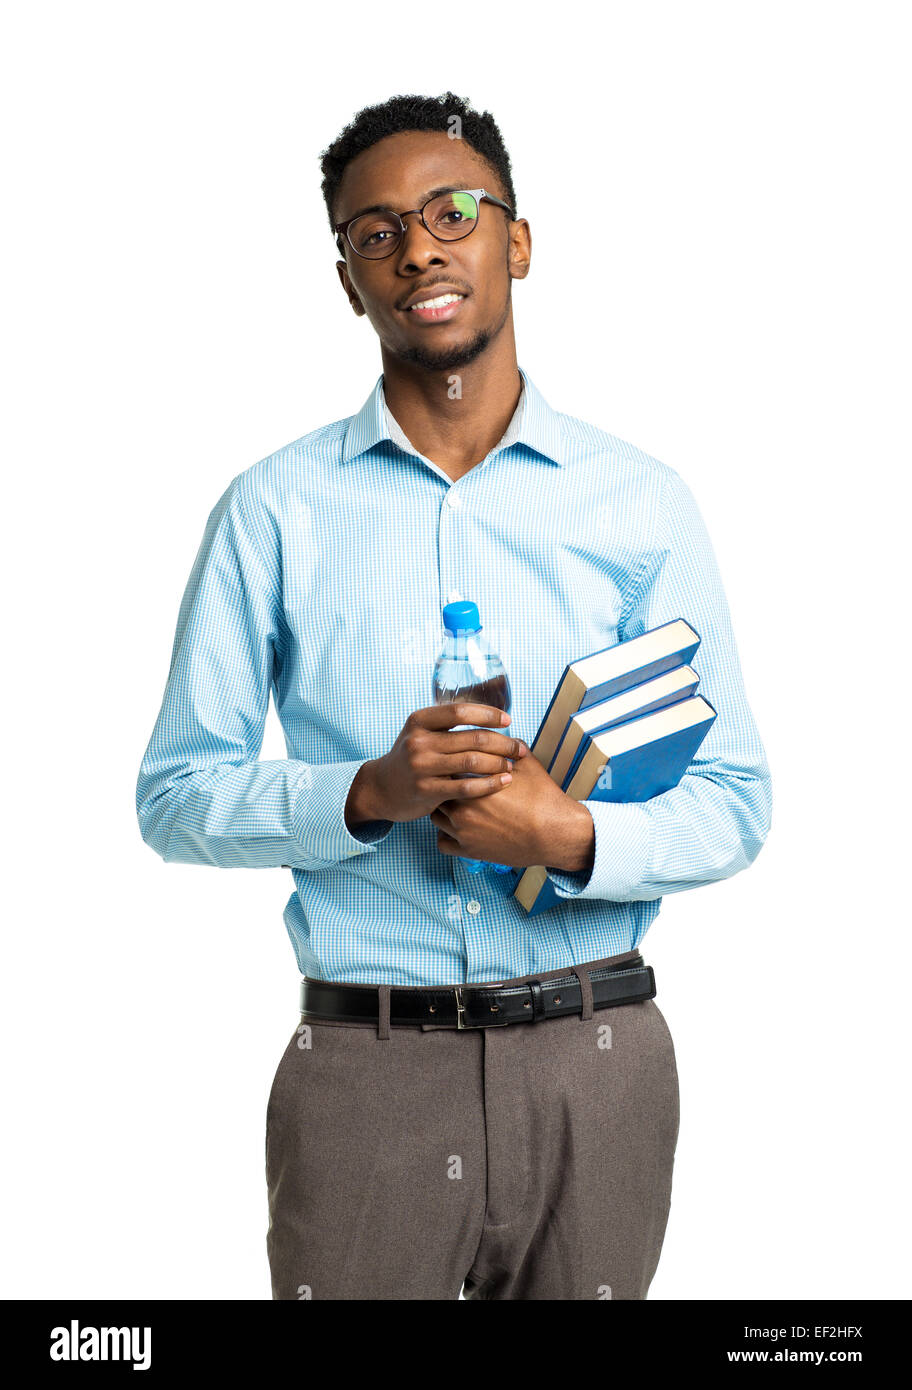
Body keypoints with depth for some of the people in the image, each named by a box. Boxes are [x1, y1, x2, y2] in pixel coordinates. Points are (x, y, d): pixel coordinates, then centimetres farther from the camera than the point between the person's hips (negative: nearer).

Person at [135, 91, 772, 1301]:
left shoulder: (642, 504, 4)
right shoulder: (275, 510, 2)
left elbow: (734, 802, 4)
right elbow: (175, 794, 1)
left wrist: (574, 838, -15)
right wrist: (368, 792, -15)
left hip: (594, 1063, 1)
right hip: (362, 1067, -1)